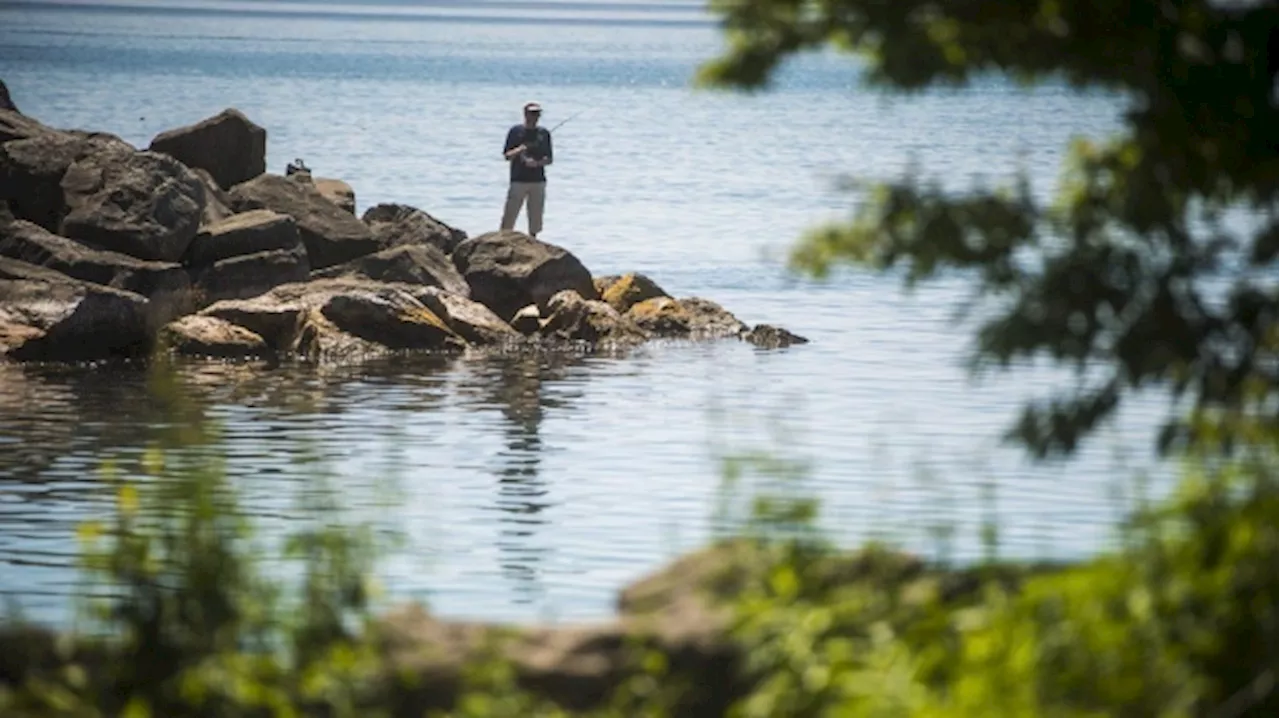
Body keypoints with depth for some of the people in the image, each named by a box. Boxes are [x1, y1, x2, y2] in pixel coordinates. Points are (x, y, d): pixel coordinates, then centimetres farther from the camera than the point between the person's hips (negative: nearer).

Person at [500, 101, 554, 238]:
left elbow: (549, 159, 8)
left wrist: (537, 163, -12)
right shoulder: (516, 132, 1)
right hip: (518, 180, -3)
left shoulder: (544, 134, 8)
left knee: (535, 219, 5)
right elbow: (507, 156, -1)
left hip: (538, 181, 3)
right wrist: (519, 151, -20)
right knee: (508, 219, -7)